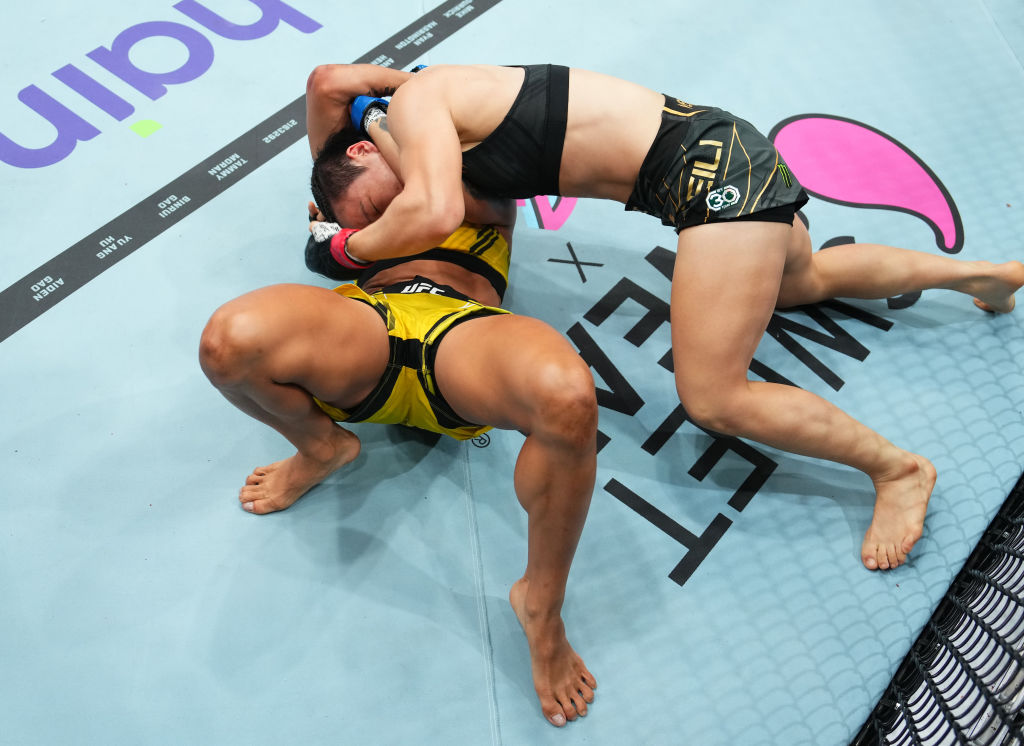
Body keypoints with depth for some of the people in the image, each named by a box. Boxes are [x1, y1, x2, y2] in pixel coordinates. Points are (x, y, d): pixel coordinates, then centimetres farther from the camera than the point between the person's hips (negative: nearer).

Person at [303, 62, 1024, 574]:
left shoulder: (415, 101, -12)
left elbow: (433, 212, -28)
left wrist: (350, 245, -11)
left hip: (712, 166, -10)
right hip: (720, 161, 10)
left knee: (713, 398, -11)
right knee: (802, 280, 34)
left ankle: (898, 467, 2)